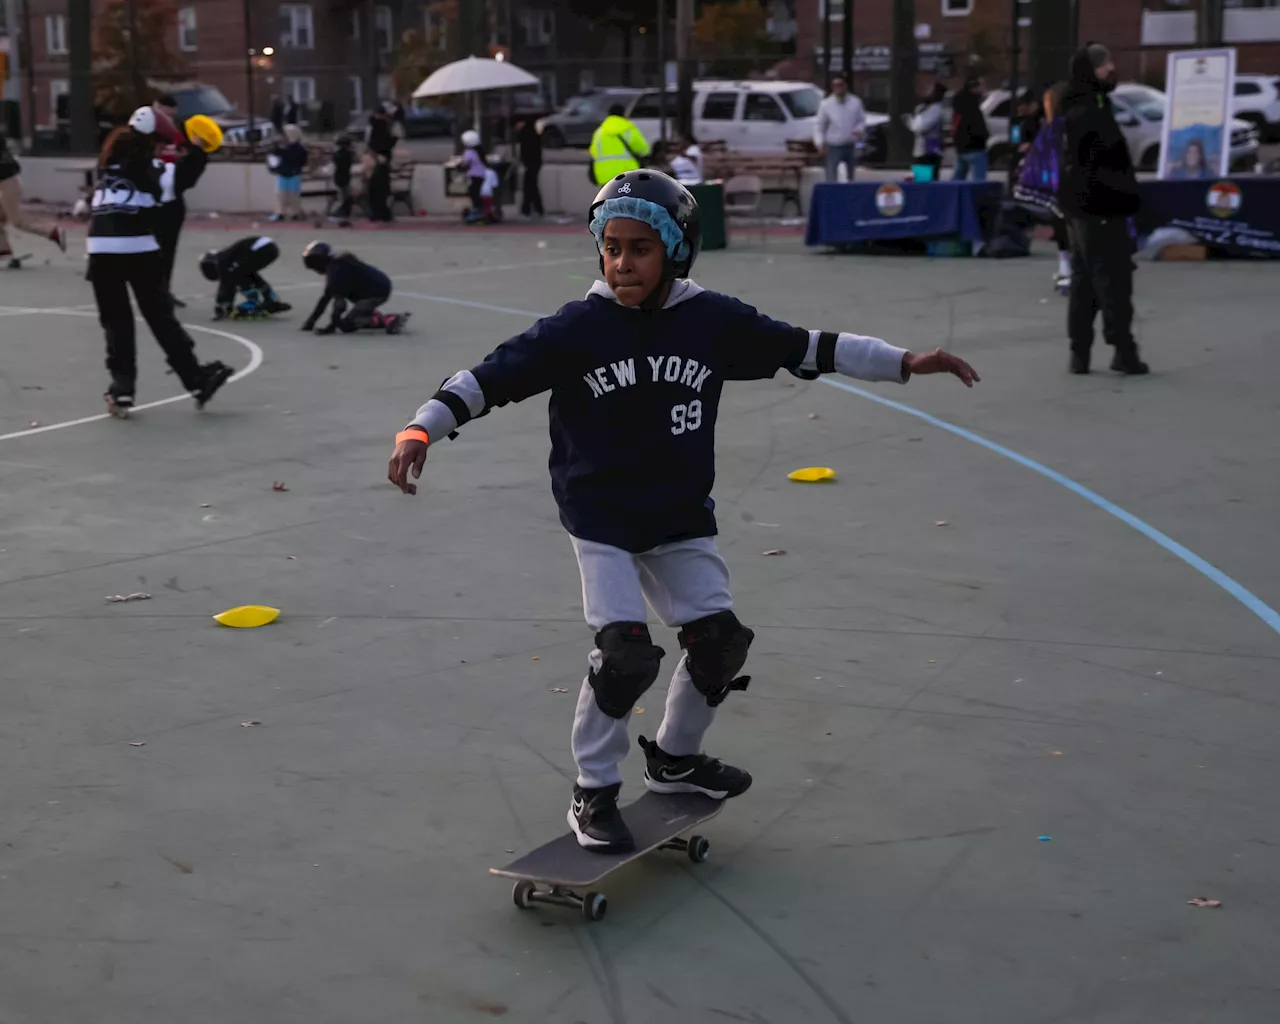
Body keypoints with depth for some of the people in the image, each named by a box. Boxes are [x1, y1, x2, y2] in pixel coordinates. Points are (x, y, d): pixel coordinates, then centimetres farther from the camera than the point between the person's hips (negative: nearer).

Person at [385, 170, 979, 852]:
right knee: (626, 650, -17)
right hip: (601, 519, -4)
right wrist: (422, 428, -30)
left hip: (681, 519, 4)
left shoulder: (713, 321, -7)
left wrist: (908, 363, 1)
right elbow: (493, 375, -17)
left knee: (719, 639, 7)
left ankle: (674, 759, 34)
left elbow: (806, 349, 1)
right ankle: (594, 793, 3)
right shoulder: (578, 328, -15)